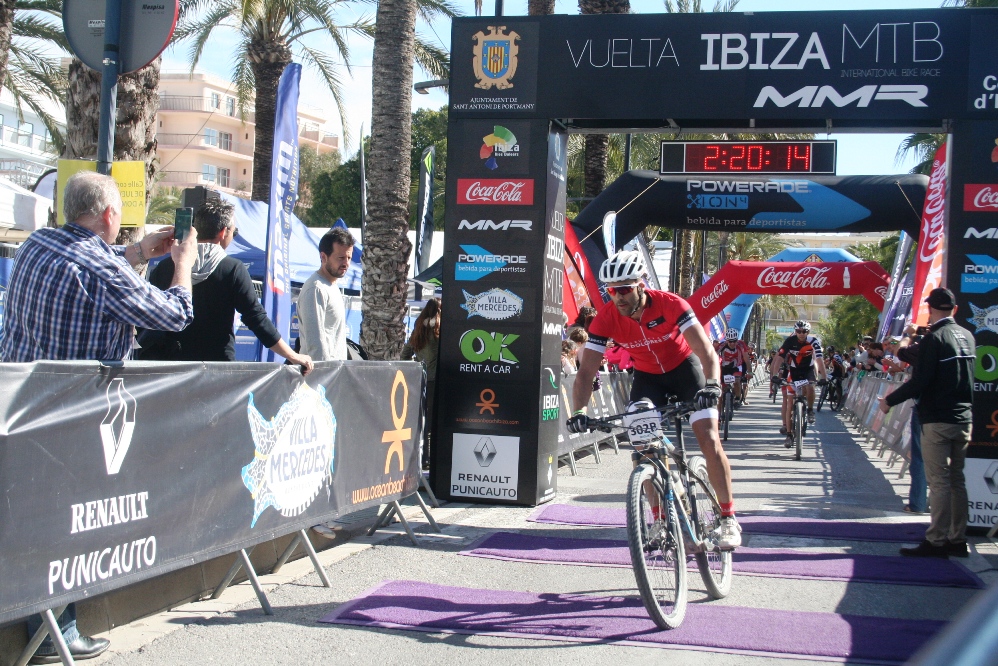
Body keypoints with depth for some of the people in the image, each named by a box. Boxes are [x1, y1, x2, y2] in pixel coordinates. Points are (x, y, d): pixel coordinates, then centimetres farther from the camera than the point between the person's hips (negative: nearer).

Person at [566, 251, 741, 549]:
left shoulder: (670, 304, -30)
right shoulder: (606, 317, -24)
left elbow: (706, 351, -35)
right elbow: (586, 370, -26)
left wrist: (711, 385, -54)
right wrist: (578, 411, -42)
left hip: (684, 367, -2)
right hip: (647, 376, 3)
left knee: (708, 438, -14)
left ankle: (728, 519, -1)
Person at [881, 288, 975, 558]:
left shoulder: (934, 338, -13)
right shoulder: (967, 337, 10)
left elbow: (920, 381, -18)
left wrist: (890, 401, -4)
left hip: (937, 419, -7)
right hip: (964, 418, 7)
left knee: (939, 482, -6)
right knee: (957, 480, 12)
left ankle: (936, 541, -4)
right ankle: (957, 539, 16)